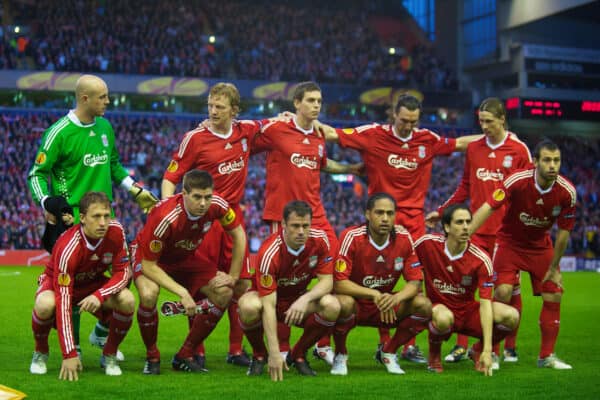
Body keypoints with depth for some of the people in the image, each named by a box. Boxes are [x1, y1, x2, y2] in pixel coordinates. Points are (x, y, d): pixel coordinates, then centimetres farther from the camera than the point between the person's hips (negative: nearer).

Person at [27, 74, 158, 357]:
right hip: (72, 219, -7)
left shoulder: (105, 127, 10)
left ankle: (102, 333, 26)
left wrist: (136, 190, 20)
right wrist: (48, 203, -19)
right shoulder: (60, 132, -11)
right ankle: (73, 347, 12)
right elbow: (37, 173, -5)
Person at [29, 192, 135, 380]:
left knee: (127, 301, -26)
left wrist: (99, 295, -37)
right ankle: (40, 352, -6)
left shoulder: (115, 231, -24)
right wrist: (69, 354, -41)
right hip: (57, 283, -3)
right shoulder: (68, 248, -36)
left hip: (93, 284, 4)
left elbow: (123, 272, -15)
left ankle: (109, 354, -1)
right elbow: (63, 302, -38)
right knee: (46, 304, -38)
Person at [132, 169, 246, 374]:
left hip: (187, 256, 5)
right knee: (149, 294, -36)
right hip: (151, 256, -5)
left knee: (224, 293, -13)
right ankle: (152, 357, -10)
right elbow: (148, 266, -30)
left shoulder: (217, 205, -25)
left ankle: (185, 356, 1)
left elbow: (238, 235, -6)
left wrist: (233, 277, -8)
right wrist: (182, 293, -37)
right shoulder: (165, 218, -38)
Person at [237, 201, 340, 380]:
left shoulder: (319, 239, -18)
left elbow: (327, 280, -13)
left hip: (299, 299, 3)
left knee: (332, 306, -28)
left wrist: (305, 299, -36)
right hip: (269, 298, -3)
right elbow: (269, 305, -33)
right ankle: (259, 354, -5)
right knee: (249, 306, -38)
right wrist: (275, 353, -39)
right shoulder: (269, 253, -31)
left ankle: (298, 354, -2)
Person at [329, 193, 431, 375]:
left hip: (386, 306, 4)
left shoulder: (404, 238, -9)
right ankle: (340, 355, -7)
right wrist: (374, 294, -34)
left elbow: (415, 281, -8)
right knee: (343, 303, -38)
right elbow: (338, 283, -24)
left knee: (424, 305, -19)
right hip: (355, 306, -4)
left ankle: (388, 352, 4)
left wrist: (396, 298, -30)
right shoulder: (352, 237, -20)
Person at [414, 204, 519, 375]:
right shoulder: (427, 244, -15)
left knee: (511, 316, -23)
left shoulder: (481, 260, -16)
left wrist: (487, 350, -28)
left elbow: (485, 304, -21)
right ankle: (434, 354, -4)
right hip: (439, 308, -2)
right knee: (444, 318, -40)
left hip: (468, 310, 2)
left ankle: (478, 350, 8)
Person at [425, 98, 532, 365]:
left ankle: (510, 347, 16)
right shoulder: (473, 148, 11)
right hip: (477, 229, 3)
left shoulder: (519, 150, -1)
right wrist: (441, 211, 15)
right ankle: (461, 345, 4)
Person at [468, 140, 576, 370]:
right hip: (510, 241, -3)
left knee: (554, 296, -2)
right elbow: (488, 207, -31)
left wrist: (553, 268, -4)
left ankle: (546, 356, 14)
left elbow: (563, 232, -8)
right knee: (503, 292, -19)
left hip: (541, 245, 3)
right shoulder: (517, 181, -27)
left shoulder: (567, 192, -18)